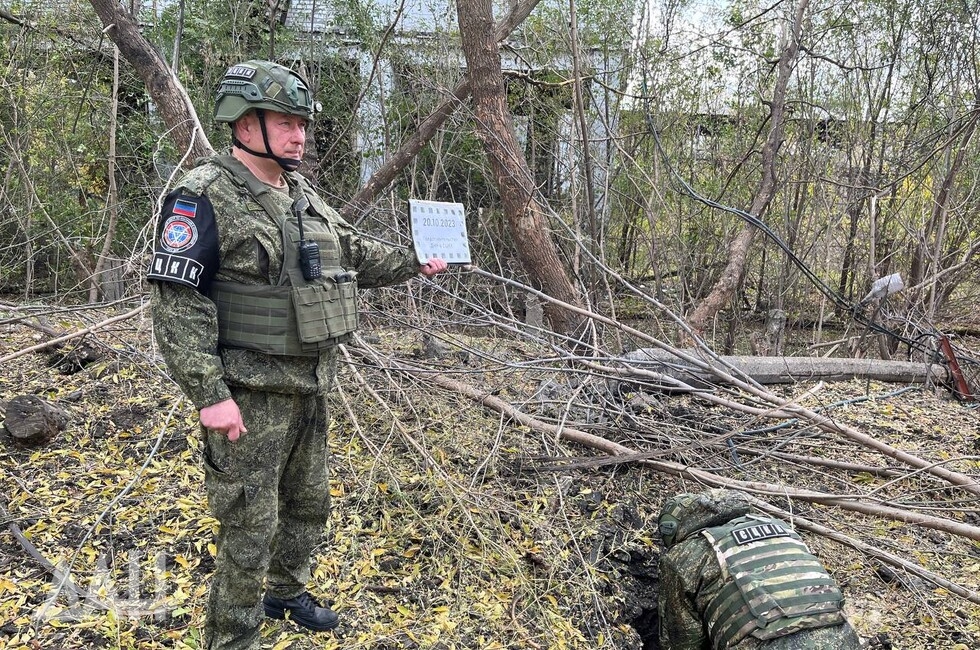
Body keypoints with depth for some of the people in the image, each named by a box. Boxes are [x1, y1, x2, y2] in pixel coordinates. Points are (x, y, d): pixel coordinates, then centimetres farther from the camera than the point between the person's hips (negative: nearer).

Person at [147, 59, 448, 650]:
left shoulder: (304, 197, 10)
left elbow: (356, 255, 22)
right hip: (251, 395, -8)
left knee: (309, 504, 23)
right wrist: (210, 395, -23)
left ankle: (286, 593, 46)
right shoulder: (205, 197, -15)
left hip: (311, 386, 8)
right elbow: (177, 303, -19)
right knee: (249, 526, 3)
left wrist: (413, 263, 13)